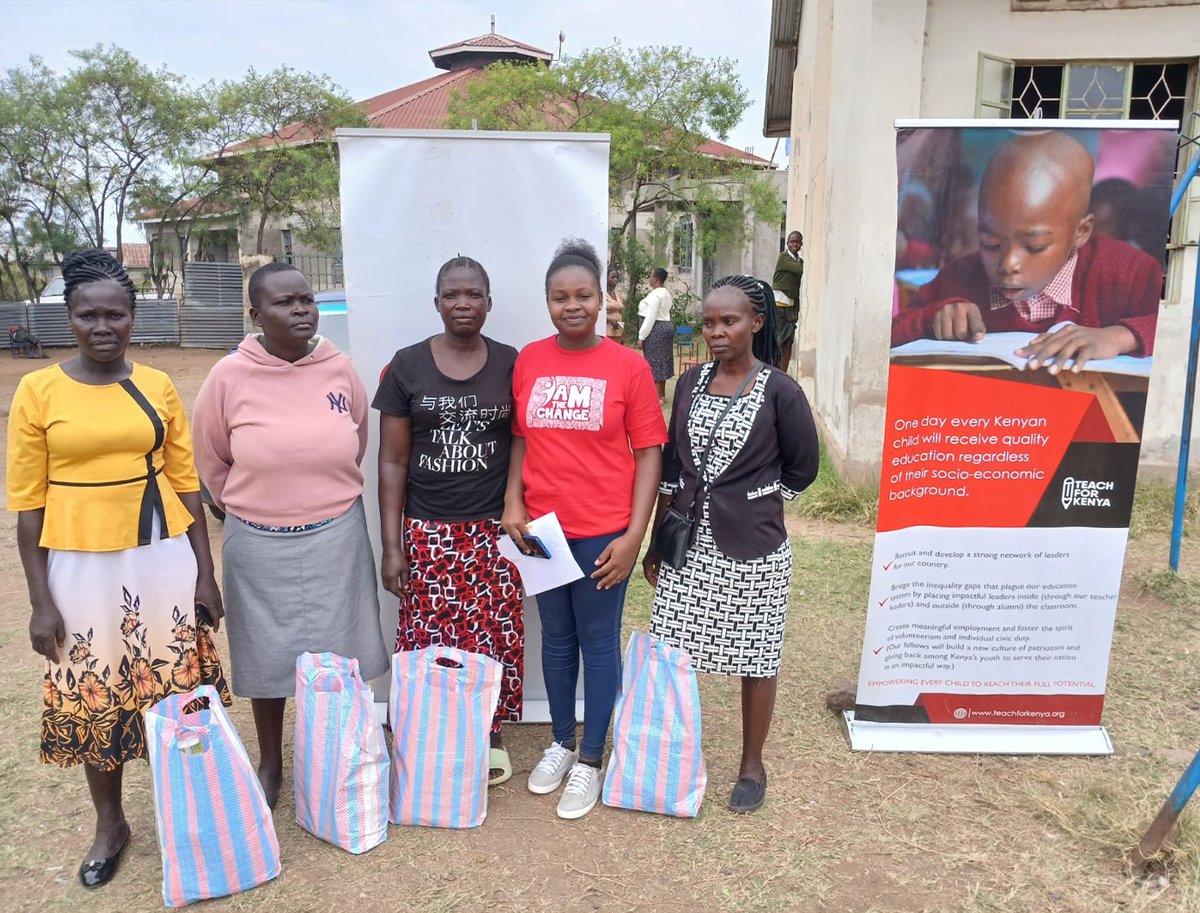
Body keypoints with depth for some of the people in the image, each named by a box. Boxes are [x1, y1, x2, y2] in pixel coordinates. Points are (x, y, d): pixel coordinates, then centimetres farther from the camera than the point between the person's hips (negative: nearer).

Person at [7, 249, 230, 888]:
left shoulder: (158, 387, 0)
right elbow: (28, 505, -3)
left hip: (163, 560, 1)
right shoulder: (38, 391, -5)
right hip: (82, 567, -1)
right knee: (93, 697, 12)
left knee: (176, 686, 11)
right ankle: (110, 823, 34)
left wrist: (205, 572, 2)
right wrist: (41, 601, -4)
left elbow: (186, 484, 4)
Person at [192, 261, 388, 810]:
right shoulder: (229, 377, -9)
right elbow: (212, 463, 3)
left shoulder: (339, 369, -4)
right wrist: (253, 506, 11)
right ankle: (270, 765, 35)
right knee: (268, 656, 14)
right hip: (260, 543, -1)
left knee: (337, 653, 12)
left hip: (336, 538, 1)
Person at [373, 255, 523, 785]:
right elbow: (392, 462, 1)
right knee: (429, 641, 2)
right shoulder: (407, 366, 0)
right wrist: (391, 547, -2)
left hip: (494, 532, 1)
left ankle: (489, 734, 26)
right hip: (427, 533, 0)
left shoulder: (510, 365, 2)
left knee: (495, 638, 4)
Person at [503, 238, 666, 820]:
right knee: (555, 637, 17)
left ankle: (591, 759, 26)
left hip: (602, 532, -3)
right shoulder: (528, 361, 2)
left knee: (598, 641, 9)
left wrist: (634, 536, -11)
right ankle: (561, 742, 37)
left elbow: (649, 451, -6)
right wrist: (512, 501, -5)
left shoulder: (627, 366, -7)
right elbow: (520, 438, 9)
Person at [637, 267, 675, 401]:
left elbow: (650, 317, -22)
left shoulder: (655, 294, -17)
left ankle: (657, 397, -5)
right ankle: (662, 394, 21)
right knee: (661, 360, 14)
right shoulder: (666, 293, 14)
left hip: (656, 330, -10)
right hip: (666, 326, 10)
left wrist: (641, 336, -19)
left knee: (655, 362, -6)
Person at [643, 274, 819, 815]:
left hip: (752, 548, -4)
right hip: (688, 544, 4)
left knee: (756, 658, 11)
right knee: (672, 654, 10)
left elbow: (802, 469, 1)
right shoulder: (691, 382, 4)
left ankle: (752, 766, 30)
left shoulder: (779, 391, -10)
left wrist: (754, 504, 5)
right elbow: (671, 466, 8)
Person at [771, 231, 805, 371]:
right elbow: (801, 270, -20)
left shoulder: (800, 261, 14)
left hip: (791, 305, 7)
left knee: (788, 342, 2)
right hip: (778, 303, -7)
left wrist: (797, 309, 14)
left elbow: (797, 288, 17)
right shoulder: (783, 257, -7)